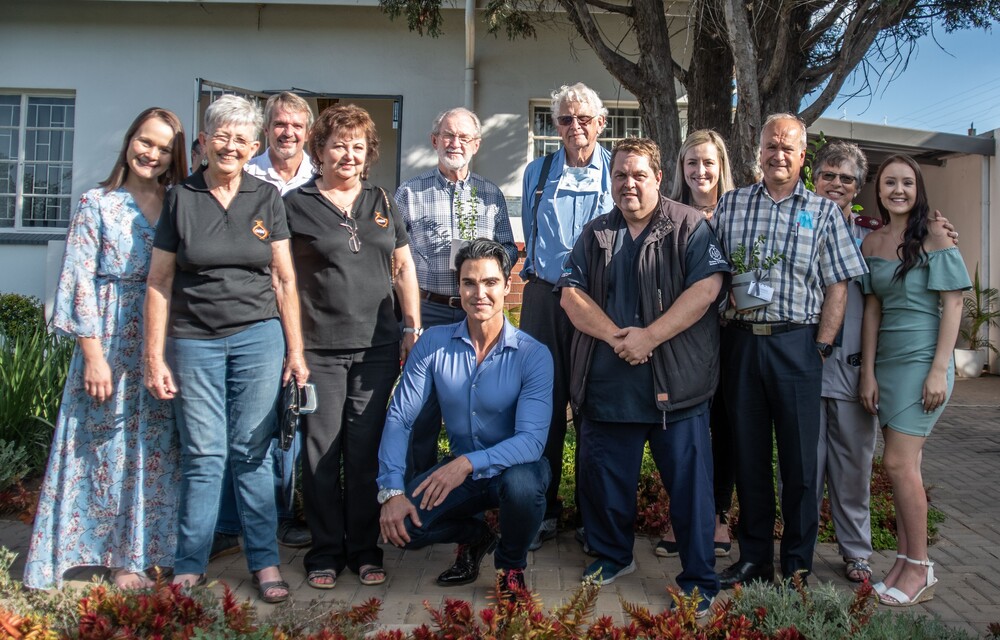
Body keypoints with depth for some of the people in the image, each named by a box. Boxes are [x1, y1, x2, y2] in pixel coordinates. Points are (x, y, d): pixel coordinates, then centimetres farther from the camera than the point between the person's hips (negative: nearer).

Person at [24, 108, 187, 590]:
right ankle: (122, 557, 14)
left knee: (157, 448, 7)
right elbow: (80, 282, -6)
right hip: (112, 346, -3)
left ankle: (148, 549, 20)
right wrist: (93, 354, -12)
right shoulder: (98, 204, -1)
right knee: (109, 447, 3)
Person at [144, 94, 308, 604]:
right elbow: (158, 283, 3)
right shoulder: (180, 198, 4)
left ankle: (265, 561, 13)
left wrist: (295, 350, 2)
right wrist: (154, 358, -2)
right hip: (194, 341, 0)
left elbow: (285, 280, 7)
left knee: (251, 453, 3)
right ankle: (189, 567, 15)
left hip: (258, 336, 0)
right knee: (203, 456, 2)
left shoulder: (266, 199, 6)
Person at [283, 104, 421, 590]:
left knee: (366, 453, 7)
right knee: (321, 453, 3)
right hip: (319, 350, -2)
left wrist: (414, 326, 9)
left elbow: (403, 268, 16)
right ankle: (326, 553, 16)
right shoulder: (295, 205, 3)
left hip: (377, 348, 3)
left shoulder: (381, 203, 14)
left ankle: (365, 550, 18)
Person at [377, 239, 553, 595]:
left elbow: (532, 439, -25)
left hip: (515, 468, -2)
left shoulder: (533, 356, -18)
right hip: (460, 469, 3)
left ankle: (511, 565, -2)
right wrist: (391, 490, -20)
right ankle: (474, 536, 14)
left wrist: (469, 462, -39)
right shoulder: (434, 344, -9)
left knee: (522, 484, -38)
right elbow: (399, 418, -9)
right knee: (398, 525, -20)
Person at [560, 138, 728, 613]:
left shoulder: (689, 226, 0)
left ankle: (699, 581, 14)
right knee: (604, 478, 14)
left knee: (688, 482, 1)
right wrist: (615, 336, -12)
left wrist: (649, 336, -18)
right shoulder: (594, 234, 13)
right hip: (607, 383, 4)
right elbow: (572, 294, 4)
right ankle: (611, 556, 35)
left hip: (676, 381, -4)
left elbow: (706, 288, -12)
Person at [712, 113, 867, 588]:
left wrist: (822, 346, -5)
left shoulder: (823, 212, 7)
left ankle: (797, 565, 16)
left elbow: (837, 285, 3)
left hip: (797, 342, -1)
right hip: (741, 340, 2)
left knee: (800, 459, 3)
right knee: (748, 454, 8)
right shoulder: (730, 204, 11)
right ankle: (753, 558, 21)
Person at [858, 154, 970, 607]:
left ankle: (920, 569, 3)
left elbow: (952, 305, -8)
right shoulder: (871, 243, 9)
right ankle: (906, 562, 16)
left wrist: (939, 370, -14)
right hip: (886, 361, 5)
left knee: (898, 463, -10)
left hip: (922, 360, -5)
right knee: (905, 466, 9)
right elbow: (872, 309, 7)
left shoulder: (935, 237, -5)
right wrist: (868, 373, 2)